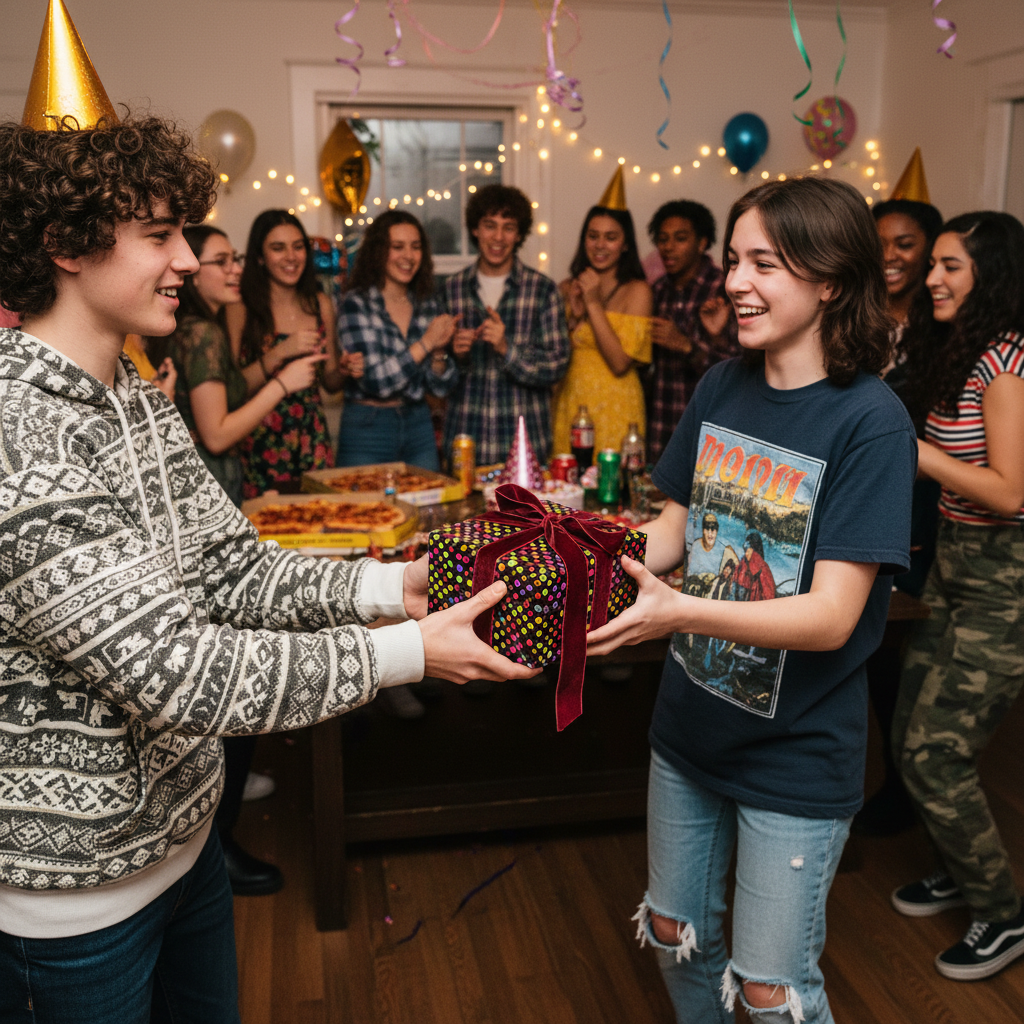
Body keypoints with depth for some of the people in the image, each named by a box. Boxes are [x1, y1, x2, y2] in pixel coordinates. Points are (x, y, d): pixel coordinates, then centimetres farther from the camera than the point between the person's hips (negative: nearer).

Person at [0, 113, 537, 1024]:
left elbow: (233, 572, 3)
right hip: (76, 892, -8)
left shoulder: (140, 402, 3)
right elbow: (170, 671, -31)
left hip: (185, 827, 8)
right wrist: (406, 651, -27)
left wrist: (393, 584, -10)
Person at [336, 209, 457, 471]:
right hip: (367, 430, -4)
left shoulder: (427, 305, 5)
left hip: (419, 427, 5)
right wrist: (425, 343, -18)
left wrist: (439, 351, -11)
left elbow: (441, 387, 7)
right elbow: (376, 381, -18)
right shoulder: (357, 304, -8)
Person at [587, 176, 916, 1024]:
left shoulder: (870, 422, -20)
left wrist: (678, 613, -38)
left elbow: (831, 617, -24)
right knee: (676, 936, 22)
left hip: (796, 757, -5)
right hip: (691, 725, 6)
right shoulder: (722, 387, -2)